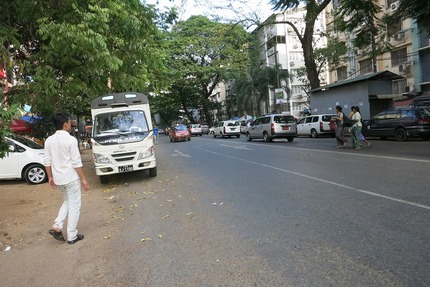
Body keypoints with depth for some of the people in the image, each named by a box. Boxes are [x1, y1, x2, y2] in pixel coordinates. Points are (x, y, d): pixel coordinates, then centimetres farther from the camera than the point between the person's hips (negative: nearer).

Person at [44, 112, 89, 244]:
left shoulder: (49, 140, 3)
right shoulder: (71, 140, -16)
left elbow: (47, 162, 7)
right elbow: (76, 162, -16)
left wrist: (50, 177, 17)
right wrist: (83, 179, -9)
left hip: (58, 179, 7)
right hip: (71, 178, -6)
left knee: (67, 202, 26)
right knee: (74, 206, 6)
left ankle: (57, 226, 13)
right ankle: (72, 236, 12)